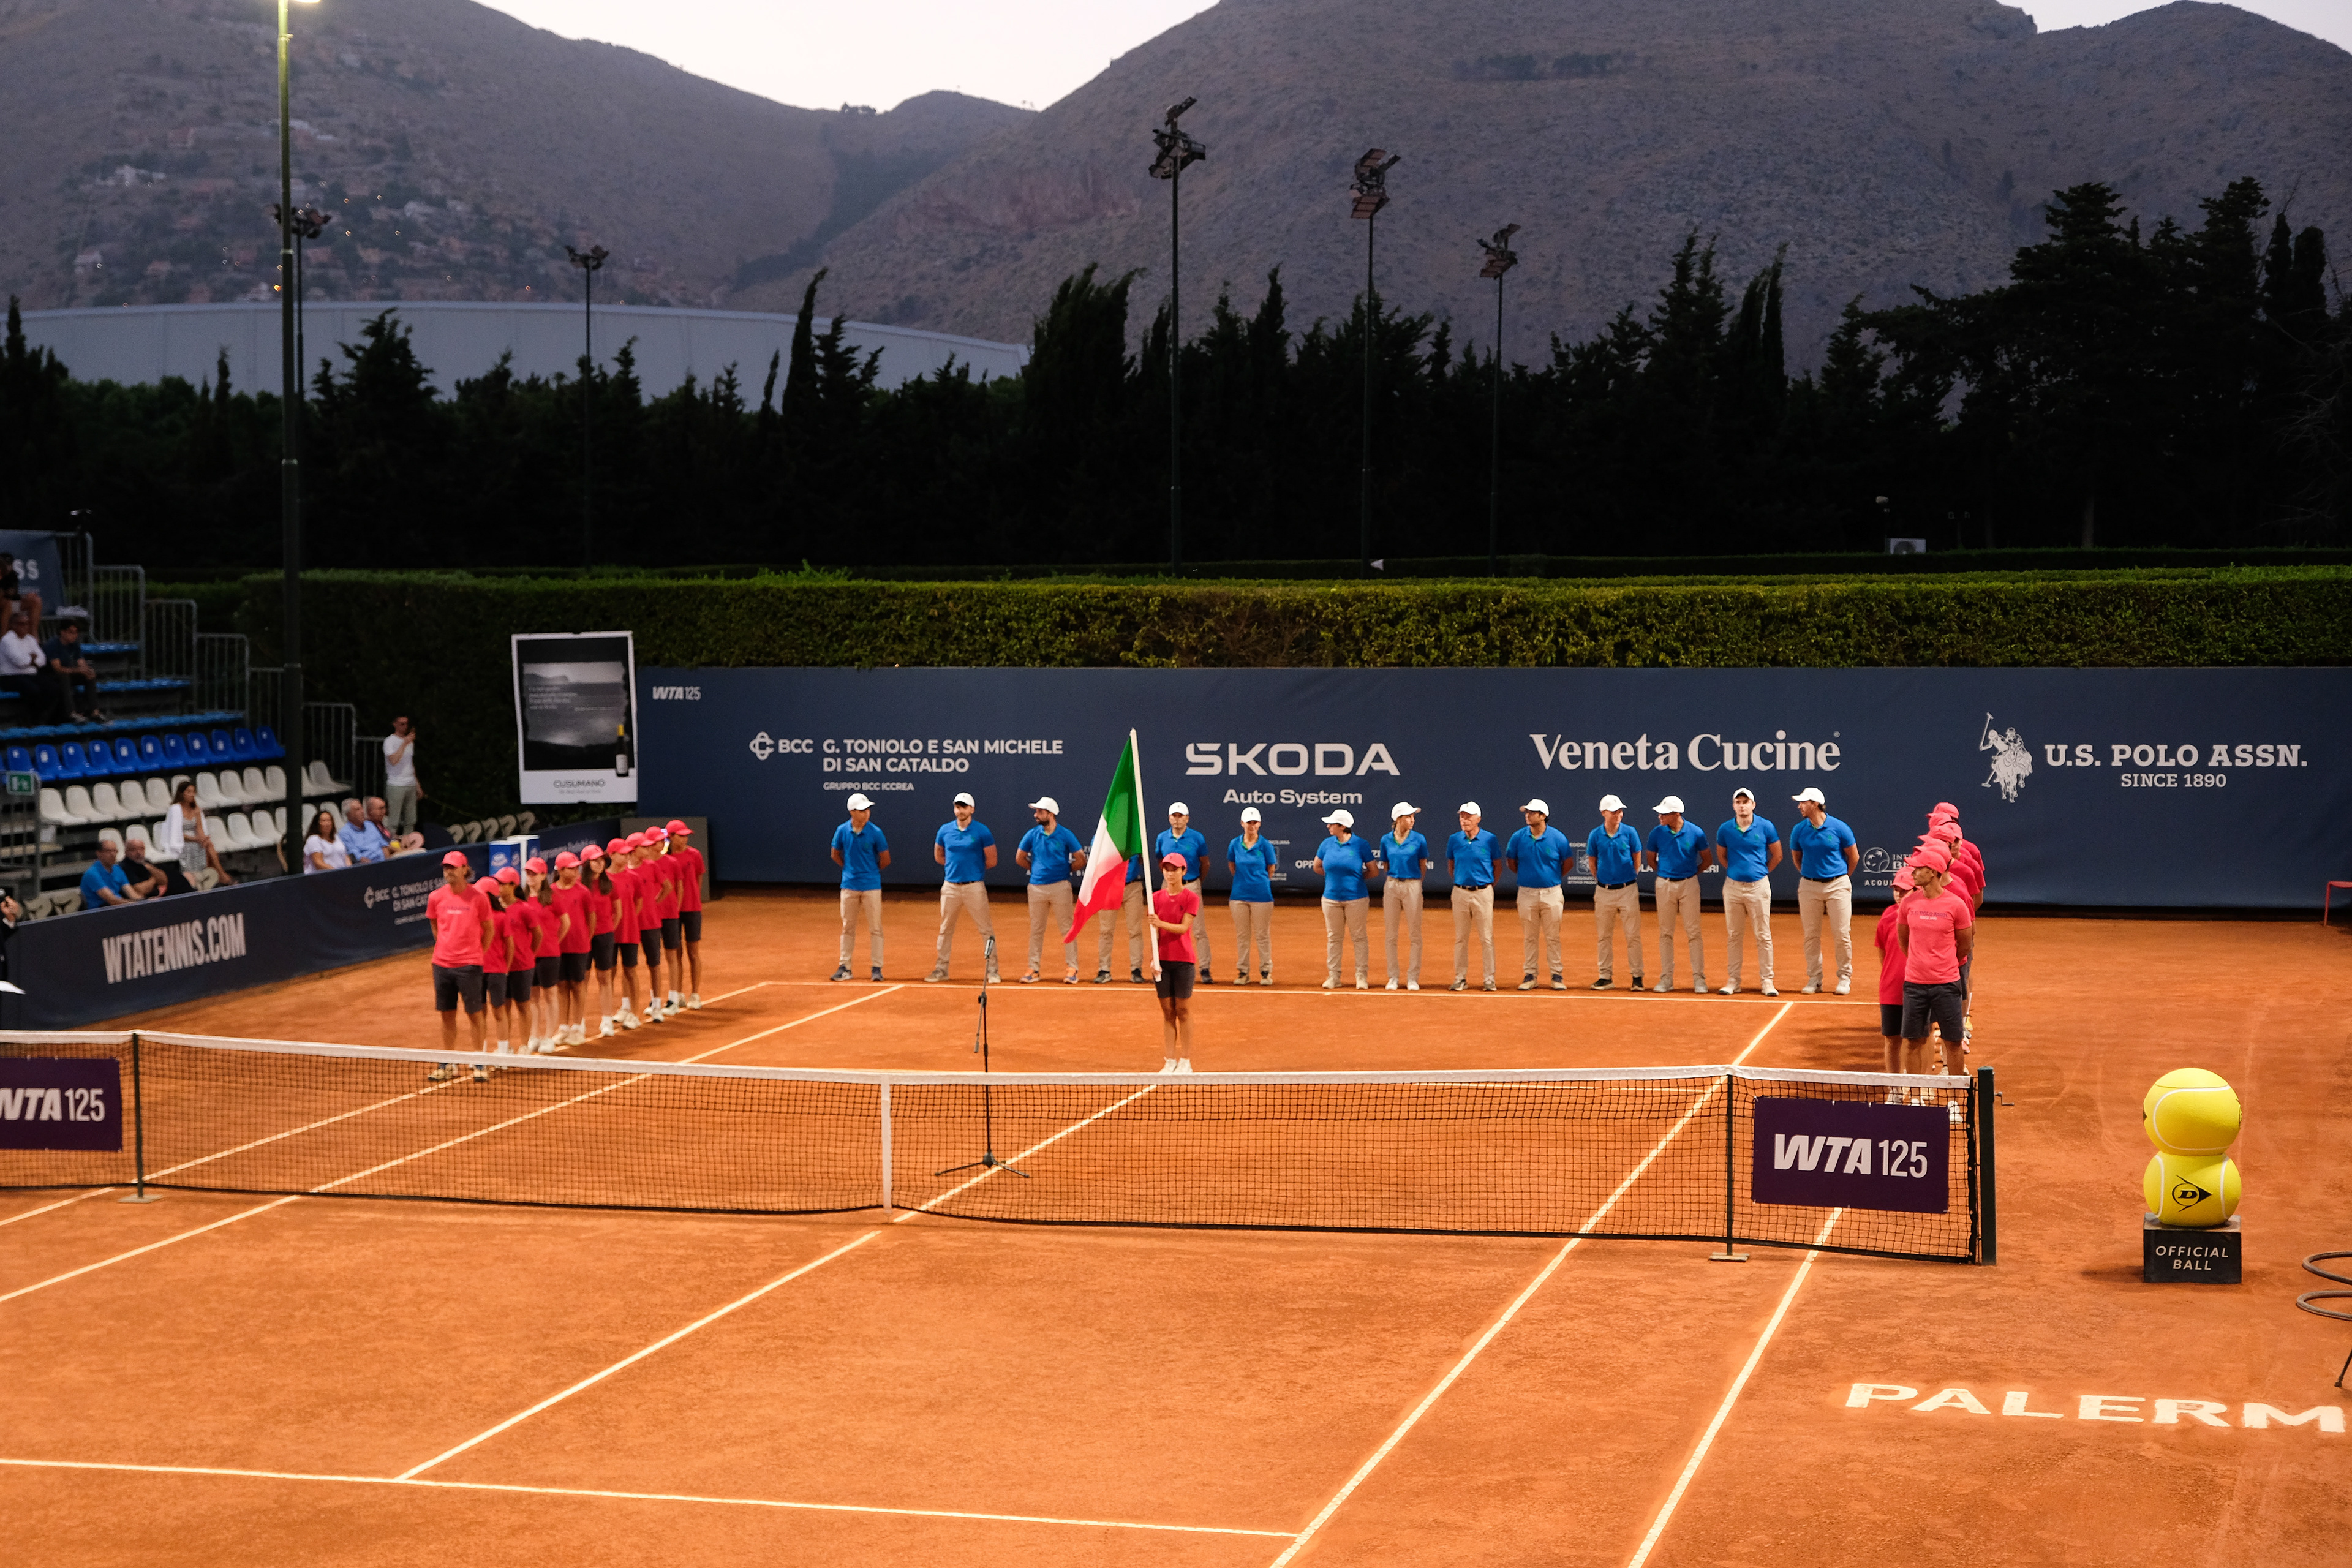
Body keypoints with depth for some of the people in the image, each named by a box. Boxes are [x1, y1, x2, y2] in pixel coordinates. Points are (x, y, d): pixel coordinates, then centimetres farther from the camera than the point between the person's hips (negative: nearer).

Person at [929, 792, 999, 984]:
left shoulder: (982, 831, -4)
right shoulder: (945, 830, 6)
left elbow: (991, 861, 0)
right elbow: (938, 856, 19)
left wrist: (974, 867, 6)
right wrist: (956, 866, 10)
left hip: (975, 887, -3)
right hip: (950, 887, 3)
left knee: (986, 930, -3)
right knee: (945, 930, 9)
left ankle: (992, 970, 2)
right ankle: (941, 969, 18)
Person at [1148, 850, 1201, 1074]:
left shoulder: (1191, 898, -3)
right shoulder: (1157, 898, 7)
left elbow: (1183, 928, -13)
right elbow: (1155, 931, 4)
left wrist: (1162, 924, -28)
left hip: (1183, 960, -3)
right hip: (1163, 960, 3)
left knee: (1183, 1011, 0)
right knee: (1167, 1012, 5)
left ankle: (1185, 1062, 6)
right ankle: (1171, 1061, 8)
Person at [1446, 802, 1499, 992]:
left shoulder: (1489, 839, -2)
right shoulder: (1454, 839, 5)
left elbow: (1497, 866, 8)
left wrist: (1490, 885, 7)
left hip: (1483, 892, -2)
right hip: (1460, 893, 2)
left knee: (1486, 939, -2)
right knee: (1460, 939, 6)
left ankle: (1490, 979, 2)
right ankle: (1460, 978, 12)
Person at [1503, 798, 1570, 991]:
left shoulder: (1557, 837, -4)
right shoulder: (1518, 837, 0)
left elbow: (1567, 863, 8)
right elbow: (1510, 861, 14)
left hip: (1551, 893, -2)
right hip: (1527, 893, 2)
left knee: (1553, 937, 1)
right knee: (1529, 937, 6)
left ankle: (1557, 975, 6)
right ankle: (1529, 975, 11)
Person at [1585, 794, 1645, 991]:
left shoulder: (1630, 833, -4)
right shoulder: (1595, 836, -1)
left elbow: (1637, 858, 8)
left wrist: (1631, 879, 6)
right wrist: (1601, 881, 7)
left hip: (1628, 890, -2)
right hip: (1604, 891, 2)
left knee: (1633, 935, -2)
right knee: (1604, 937, 7)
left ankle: (1637, 976, 4)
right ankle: (1606, 976, 15)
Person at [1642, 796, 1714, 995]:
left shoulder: (1696, 833, -6)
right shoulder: (1657, 833, -2)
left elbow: (1708, 860, 6)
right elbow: (1650, 858, 14)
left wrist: (1693, 873, 4)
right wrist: (1663, 873, 8)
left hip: (1689, 885, -2)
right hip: (1664, 885, 2)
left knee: (1693, 933, -3)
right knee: (1665, 933, 4)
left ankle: (1699, 978, 1)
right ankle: (1666, 978, 10)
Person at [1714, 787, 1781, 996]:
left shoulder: (1766, 827, -3)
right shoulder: (1725, 830, 1)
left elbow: (1777, 855, 9)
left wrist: (1762, 871, 10)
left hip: (1758, 886, -2)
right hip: (1733, 886, 2)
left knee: (1763, 936, -1)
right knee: (1734, 936, 7)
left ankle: (1767, 981, 3)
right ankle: (1733, 981, 12)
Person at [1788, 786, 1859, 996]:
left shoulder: (1839, 828, -7)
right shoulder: (1799, 831, 1)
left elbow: (1854, 857, 6)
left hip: (1837, 886, -3)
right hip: (1809, 887, 3)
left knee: (1842, 934, -2)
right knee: (1811, 935, 3)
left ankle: (1845, 978, 10)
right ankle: (1814, 978, 12)